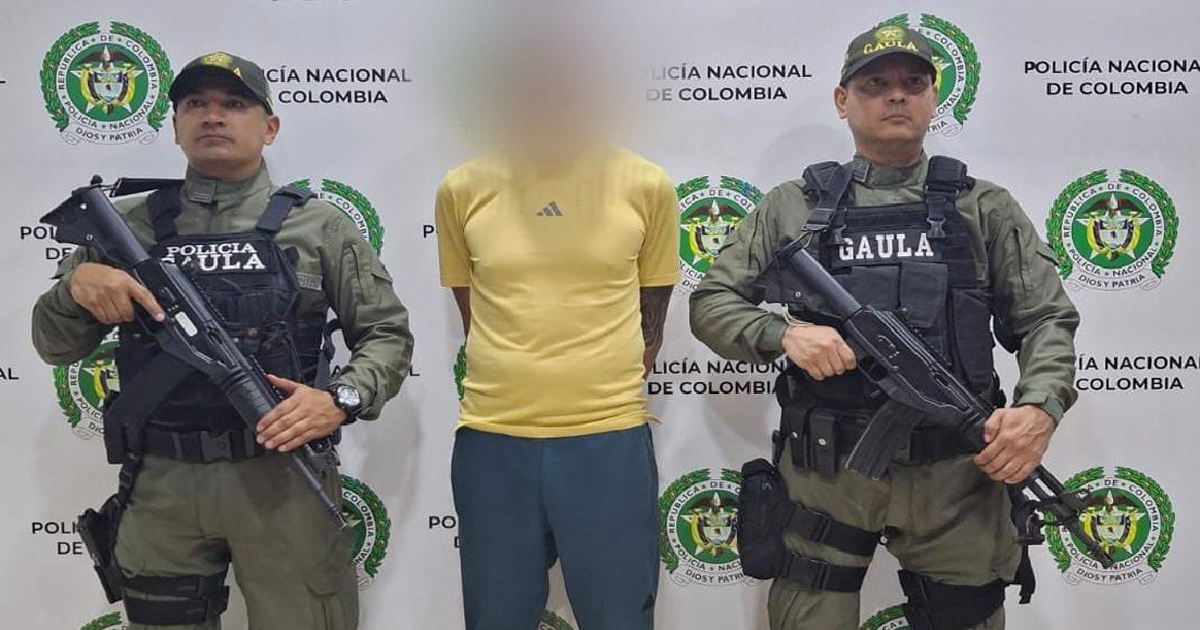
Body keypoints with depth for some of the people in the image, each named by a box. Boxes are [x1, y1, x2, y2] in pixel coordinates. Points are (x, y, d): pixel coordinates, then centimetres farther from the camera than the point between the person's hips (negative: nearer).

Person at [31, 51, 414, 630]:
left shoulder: (317, 226, 2)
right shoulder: (127, 226, 8)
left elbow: (386, 334, 3)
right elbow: (55, 344, 11)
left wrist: (341, 399, -15)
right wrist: (77, 284, -10)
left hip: (284, 478, -2)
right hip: (161, 486, 3)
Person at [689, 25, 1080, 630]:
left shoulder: (986, 208, 8)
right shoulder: (792, 206, 6)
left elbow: (1047, 321, 7)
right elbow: (710, 303, 5)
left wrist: (1039, 407, -12)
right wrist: (783, 332, -13)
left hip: (956, 476, 1)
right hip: (824, 470, -1)